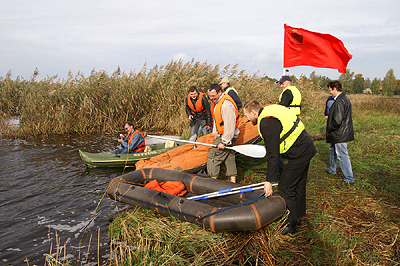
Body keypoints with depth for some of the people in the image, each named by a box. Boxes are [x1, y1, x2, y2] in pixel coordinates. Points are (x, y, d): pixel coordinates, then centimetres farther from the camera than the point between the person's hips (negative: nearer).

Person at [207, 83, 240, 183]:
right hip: (223, 136, 10)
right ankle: (233, 182, 23)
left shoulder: (226, 105, -24)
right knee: (229, 158, 14)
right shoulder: (217, 102, 9)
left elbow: (229, 125, -26)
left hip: (226, 136, -10)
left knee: (212, 157, -6)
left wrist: (224, 142, -24)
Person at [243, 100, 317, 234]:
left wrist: (269, 181, -16)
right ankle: (297, 216, 35)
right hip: (307, 148, 10)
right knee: (298, 186, 20)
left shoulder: (267, 123, -20)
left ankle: (291, 224, 9)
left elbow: (273, 154, -21)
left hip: (299, 153, -10)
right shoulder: (272, 109, 10)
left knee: (285, 188, -2)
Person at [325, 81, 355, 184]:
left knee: (342, 155, -4)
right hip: (341, 132, 11)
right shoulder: (344, 98, 9)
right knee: (333, 149, 26)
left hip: (340, 133, -11)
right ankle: (332, 169, 43)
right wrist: (330, 117, 12)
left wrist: (329, 129, -12)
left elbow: (337, 121, -26)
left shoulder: (340, 102, -25)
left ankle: (349, 179, 4)